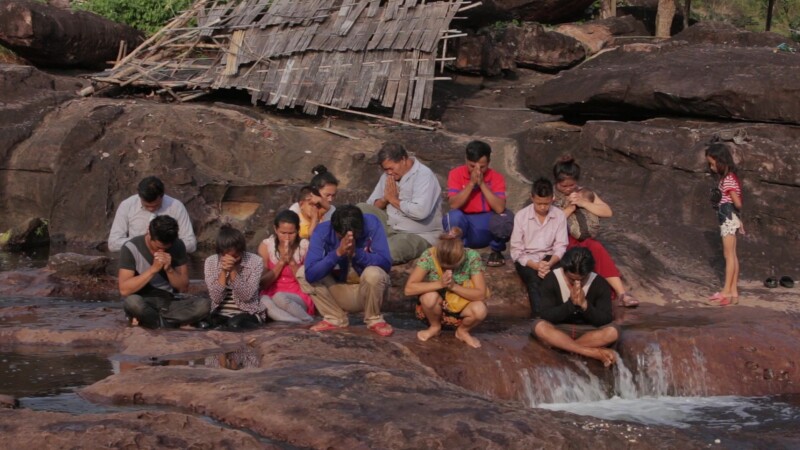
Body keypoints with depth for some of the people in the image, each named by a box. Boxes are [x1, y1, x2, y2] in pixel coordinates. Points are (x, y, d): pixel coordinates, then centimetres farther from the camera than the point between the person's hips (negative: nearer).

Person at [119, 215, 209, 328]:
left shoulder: (178, 246, -2)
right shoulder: (131, 248, -12)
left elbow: (184, 287, 0)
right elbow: (124, 290, -19)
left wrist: (169, 269, -19)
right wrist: (153, 269, -26)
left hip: (168, 303, 3)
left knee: (204, 305, -24)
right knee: (132, 302, -39)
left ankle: (146, 319, -15)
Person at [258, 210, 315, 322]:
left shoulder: (305, 246, -4)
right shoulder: (266, 246, -3)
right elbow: (262, 283, -4)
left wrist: (292, 261, -18)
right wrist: (281, 262, -15)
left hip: (299, 298, -2)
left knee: (279, 298, -36)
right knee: (263, 302, -36)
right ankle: (310, 322, -33)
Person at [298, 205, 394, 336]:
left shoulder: (371, 224, -22)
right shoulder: (322, 231, -20)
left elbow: (385, 263, -28)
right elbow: (310, 274, -30)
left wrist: (356, 252, -41)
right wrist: (338, 253, -41)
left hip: (369, 291, -2)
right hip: (339, 293, 2)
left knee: (373, 274, -34)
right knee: (302, 273, -18)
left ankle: (374, 319, -6)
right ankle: (335, 318, -1)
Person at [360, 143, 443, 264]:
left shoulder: (424, 175, -15)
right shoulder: (388, 176, 8)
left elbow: (420, 211, -30)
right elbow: (371, 205, 10)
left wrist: (393, 199, -15)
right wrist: (384, 199, -13)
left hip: (418, 235, -7)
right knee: (361, 209, -13)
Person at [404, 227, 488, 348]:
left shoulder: (472, 257, -21)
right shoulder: (429, 256, -22)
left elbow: (481, 294, -21)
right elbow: (409, 288, -26)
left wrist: (454, 286, -34)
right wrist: (439, 284, -36)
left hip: (462, 306, 0)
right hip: (437, 306, 0)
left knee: (480, 309, -32)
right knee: (430, 297, -34)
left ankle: (462, 331, 2)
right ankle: (435, 327, 0)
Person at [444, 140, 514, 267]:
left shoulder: (496, 177, -8)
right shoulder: (456, 174, -9)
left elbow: (500, 208, -22)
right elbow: (454, 205, -20)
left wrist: (482, 184, -25)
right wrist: (471, 183, -25)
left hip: (488, 226, 1)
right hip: (465, 224, -1)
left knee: (506, 217, -31)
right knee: (454, 216, -35)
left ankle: (496, 251, 0)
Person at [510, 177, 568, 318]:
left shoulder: (559, 216, -2)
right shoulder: (521, 216, -6)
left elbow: (560, 247, -4)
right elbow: (516, 250, -7)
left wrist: (549, 264, -24)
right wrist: (536, 265, -22)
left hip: (550, 258, 2)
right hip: (526, 259, -1)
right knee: (535, 278, -34)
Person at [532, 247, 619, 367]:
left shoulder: (600, 283, -12)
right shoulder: (551, 279, -13)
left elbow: (605, 320, -16)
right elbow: (547, 316, -18)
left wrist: (584, 304, -31)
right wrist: (571, 303, -31)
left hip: (588, 331, 0)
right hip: (560, 329, 0)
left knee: (613, 331, -31)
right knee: (539, 326, -34)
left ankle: (562, 345, -23)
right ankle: (593, 352, -33)